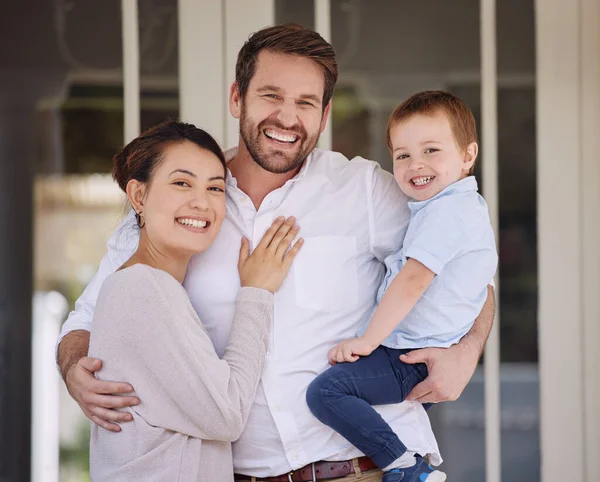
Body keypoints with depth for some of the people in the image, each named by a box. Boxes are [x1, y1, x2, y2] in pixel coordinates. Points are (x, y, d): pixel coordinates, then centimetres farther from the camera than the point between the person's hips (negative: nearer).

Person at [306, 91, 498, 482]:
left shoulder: (447, 209, -19)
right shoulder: (467, 206, 16)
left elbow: (412, 279, -25)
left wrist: (368, 339, -19)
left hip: (415, 359, -11)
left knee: (326, 390, -25)